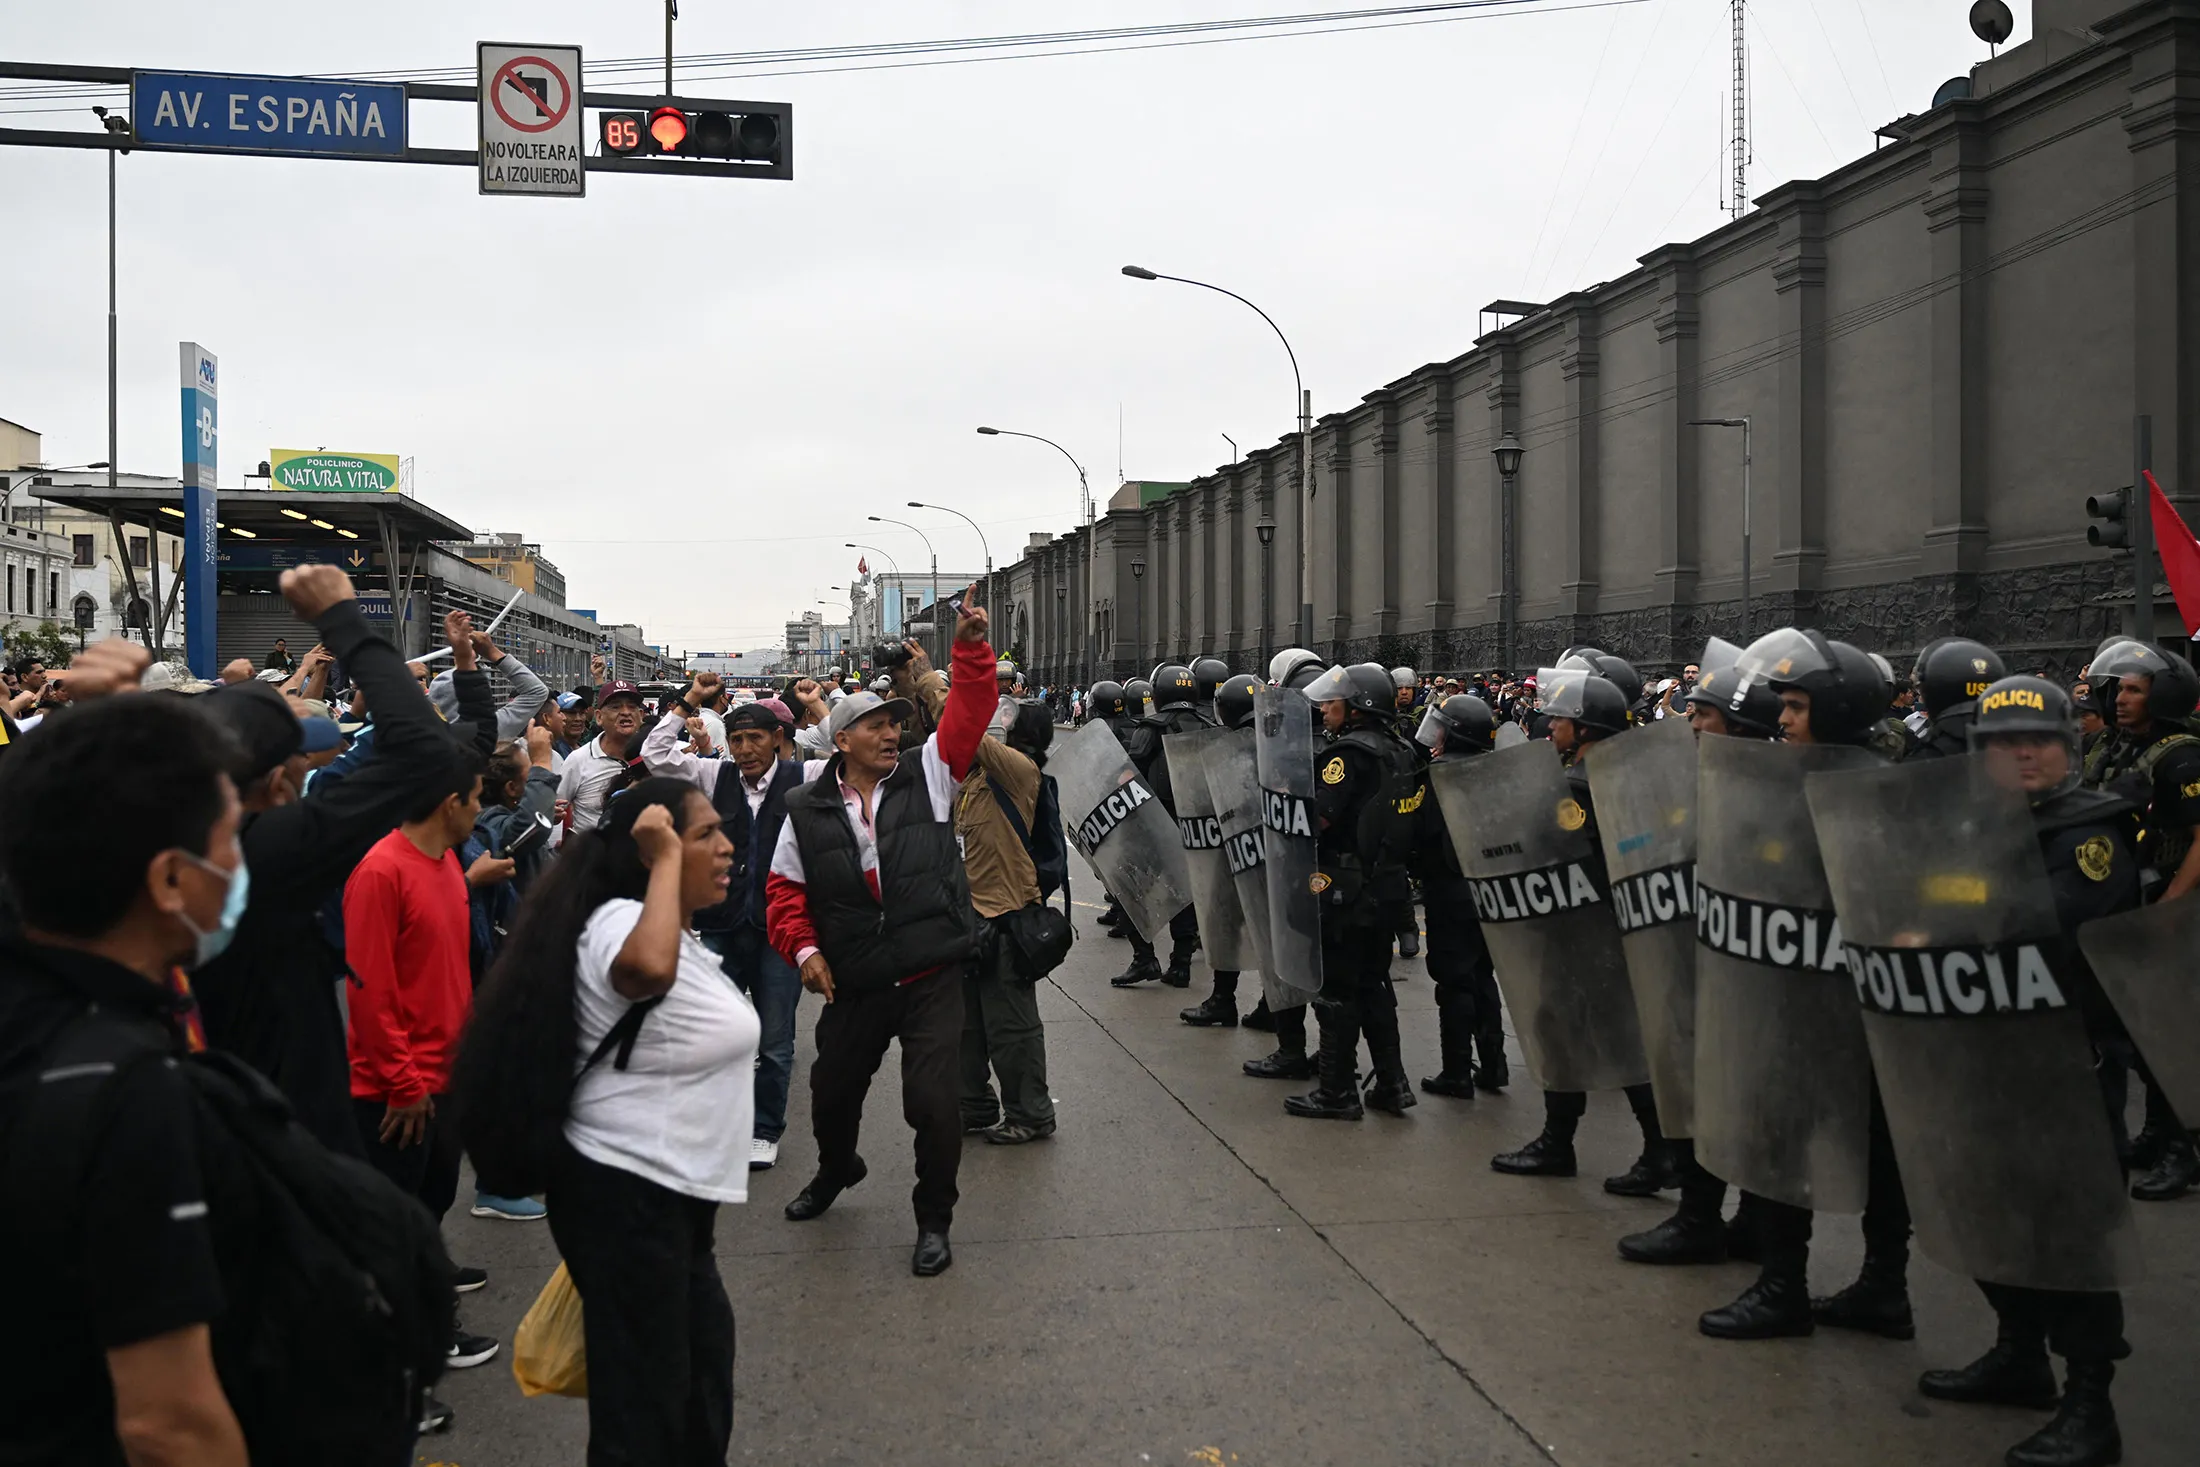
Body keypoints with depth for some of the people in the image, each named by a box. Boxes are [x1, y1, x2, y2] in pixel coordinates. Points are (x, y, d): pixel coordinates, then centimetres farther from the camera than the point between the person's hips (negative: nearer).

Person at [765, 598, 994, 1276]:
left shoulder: (928, 776, 1)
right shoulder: (806, 810, 2)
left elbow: (968, 711, -8)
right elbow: (785, 888, 7)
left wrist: (970, 648, -20)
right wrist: (803, 947, -6)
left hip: (932, 977, -2)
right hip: (853, 985, 2)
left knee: (932, 1099, -10)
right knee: (831, 1092, 19)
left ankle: (934, 1220, 13)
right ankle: (837, 1170, 53)